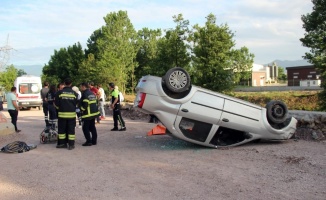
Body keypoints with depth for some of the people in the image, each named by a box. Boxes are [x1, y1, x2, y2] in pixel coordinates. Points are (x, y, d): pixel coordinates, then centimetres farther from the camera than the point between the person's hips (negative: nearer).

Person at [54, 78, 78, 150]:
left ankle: (62, 143, 16)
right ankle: (71, 144, 6)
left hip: (62, 114, -1)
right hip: (72, 114, 1)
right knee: (71, 129, 5)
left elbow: (56, 104, 0)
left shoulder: (59, 93, -4)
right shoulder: (75, 93, 0)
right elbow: (77, 104, 6)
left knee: (62, 129, 11)